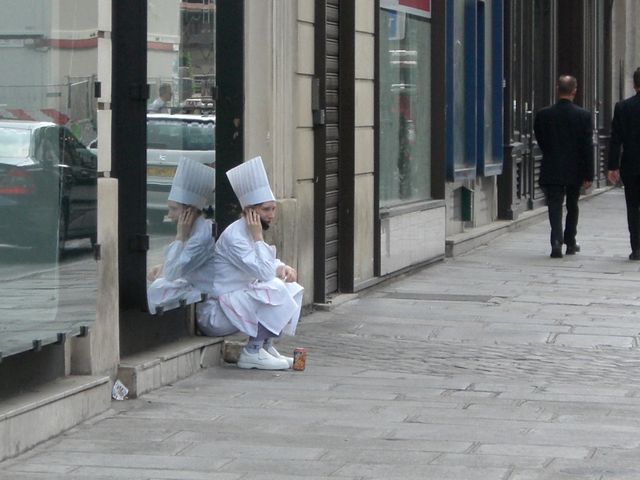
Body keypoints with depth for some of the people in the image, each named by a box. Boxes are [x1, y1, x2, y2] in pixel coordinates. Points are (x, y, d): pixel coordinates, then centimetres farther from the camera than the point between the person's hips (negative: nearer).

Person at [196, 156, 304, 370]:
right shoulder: (234, 236, -20)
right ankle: (252, 352, -16)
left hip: (235, 301, 10)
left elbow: (270, 264, 22)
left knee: (291, 287, 6)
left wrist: (284, 268, -1)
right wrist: (258, 237, -20)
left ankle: (266, 346, 5)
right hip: (213, 314, -10)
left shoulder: (250, 233, 9)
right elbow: (264, 272, -25)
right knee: (275, 289, -25)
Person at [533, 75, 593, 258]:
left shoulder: (543, 114, -4)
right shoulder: (583, 116, -8)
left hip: (551, 170, 0)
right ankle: (570, 243, 27)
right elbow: (588, 147, -8)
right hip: (575, 170, 0)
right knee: (572, 207, 17)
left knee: (555, 207, -1)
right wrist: (588, 175, -3)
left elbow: (540, 141, 6)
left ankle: (557, 241, -20)